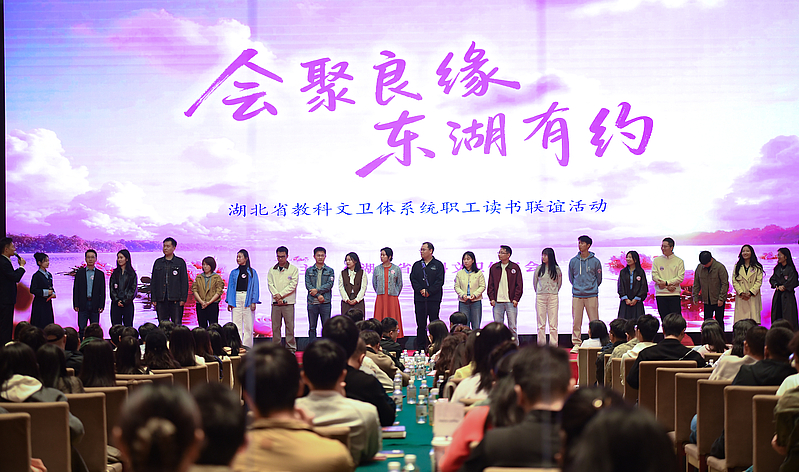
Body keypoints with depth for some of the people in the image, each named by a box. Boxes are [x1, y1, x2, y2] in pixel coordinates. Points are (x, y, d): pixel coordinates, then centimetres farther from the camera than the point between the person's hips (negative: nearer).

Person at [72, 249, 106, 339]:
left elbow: (102, 291, 5)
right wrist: (75, 304, -3)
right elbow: (75, 289, 5)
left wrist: (101, 306, -3)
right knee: (82, 329, 0)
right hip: (83, 305, 0)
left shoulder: (100, 274, 7)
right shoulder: (80, 272, 7)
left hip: (95, 305, 0)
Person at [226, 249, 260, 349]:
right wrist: (229, 302, 1)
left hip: (248, 298, -2)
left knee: (248, 325, -2)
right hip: (236, 298, 2)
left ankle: (247, 347, 2)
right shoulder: (234, 273, 13)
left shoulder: (252, 272, 7)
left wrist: (254, 302, -7)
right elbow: (230, 287, 10)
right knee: (236, 324, -2)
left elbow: (255, 287, 3)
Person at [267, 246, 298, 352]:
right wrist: (276, 296, -12)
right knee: (275, 326, 3)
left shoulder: (293, 269, 4)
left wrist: (281, 295, -11)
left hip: (288, 302, -3)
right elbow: (270, 284, 4)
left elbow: (292, 285, -5)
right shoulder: (272, 270, 13)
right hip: (275, 302, 3)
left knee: (289, 326, -4)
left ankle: (290, 348, 2)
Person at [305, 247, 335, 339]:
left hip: (325, 303, -1)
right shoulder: (309, 271, 9)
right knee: (312, 327, 3)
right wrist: (318, 296, -12)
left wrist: (317, 290, -15)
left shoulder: (330, 271, 8)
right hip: (312, 302, 1)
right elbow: (308, 285, -1)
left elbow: (330, 284, -4)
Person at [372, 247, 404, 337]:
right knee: (380, 320, -1)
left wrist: (395, 294, 7)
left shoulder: (396, 269, 2)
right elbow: (374, 283, 15)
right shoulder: (377, 269, 6)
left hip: (392, 298, -1)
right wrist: (379, 293, 11)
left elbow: (399, 284, 11)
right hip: (380, 298, 1)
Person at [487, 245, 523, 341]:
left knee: (512, 327, -1)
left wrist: (516, 299, -6)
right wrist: (492, 298, -1)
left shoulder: (515, 267, 3)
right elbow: (490, 285, 10)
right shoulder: (494, 268, 9)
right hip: (497, 302, 2)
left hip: (511, 302, -2)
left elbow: (519, 285, 2)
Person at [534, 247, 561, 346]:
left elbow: (559, 282, 14)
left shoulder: (556, 269, 2)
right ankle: (541, 345, 4)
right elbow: (534, 282, 15)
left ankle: (553, 346, 2)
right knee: (541, 323, 1)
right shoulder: (539, 269, 4)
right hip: (540, 297, 1)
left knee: (553, 323, -2)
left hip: (553, 297, -1)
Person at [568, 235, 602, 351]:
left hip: (592, 295, -1)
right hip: (577, 295, 2)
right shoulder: (573, 261, 6)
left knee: (594, 320, -1)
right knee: (576, 321, 0)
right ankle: (576, 343, 6)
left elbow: (599, 279, 10)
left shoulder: (595, 261, 1)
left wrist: (592, 288, 11)